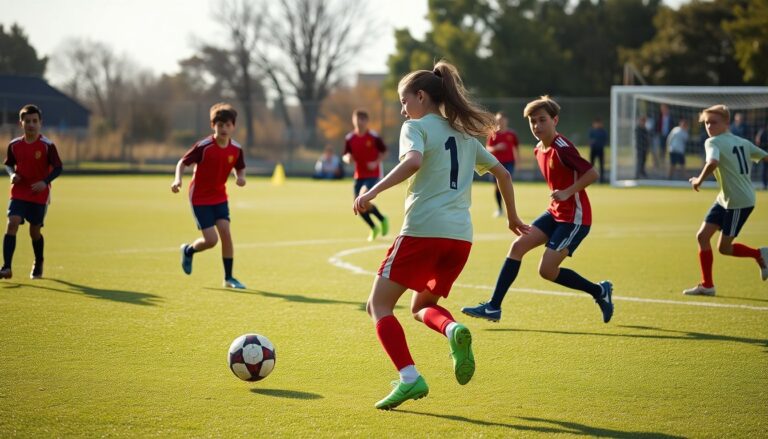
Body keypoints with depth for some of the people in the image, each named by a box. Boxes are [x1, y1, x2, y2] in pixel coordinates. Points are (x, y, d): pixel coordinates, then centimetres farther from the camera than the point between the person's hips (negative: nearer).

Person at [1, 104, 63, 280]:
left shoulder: (47, 146, -10)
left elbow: (58, 167, -8)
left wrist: (45, 181, -23)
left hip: (40, 194, -2)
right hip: (19, 193, 2)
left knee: (34, 231, 8)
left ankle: (38, 264, 35)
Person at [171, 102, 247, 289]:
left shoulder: (236, 149, -6)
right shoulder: (203, 146, -20)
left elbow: (240, 168, 10)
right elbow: (183, 162, -12)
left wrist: (241, 177, -13)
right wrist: (178, 179, -31)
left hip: (219, 197, 4)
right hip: (200, 198, -4)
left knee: (226, 233, -8)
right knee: (211, 240, -10)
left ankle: (229, 278, 3)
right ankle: (188, 251, 24)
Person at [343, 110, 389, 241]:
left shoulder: (374, 136, -8)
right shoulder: (350, 138, 1)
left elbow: (384, 152, 0)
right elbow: (345, 156, 7)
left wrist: (376, 162, -15)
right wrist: (347, 158, -17)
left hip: (373, 174, -5)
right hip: (359, 175, 5)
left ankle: (382, 219, 2)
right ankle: (374, 228, 27)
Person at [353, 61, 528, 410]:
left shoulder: (416, 127, 1)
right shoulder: (464, 135, 22)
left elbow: (413, 161, -21)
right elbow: (503, 173, 26)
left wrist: (373, 191, -21)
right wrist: (512, 217, 37)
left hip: (423, 231, -7)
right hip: (461, 236, 7)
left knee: (379, 305, 3)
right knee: (422, 307, 22)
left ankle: (409, 378, -17)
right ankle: (455, 331, -14)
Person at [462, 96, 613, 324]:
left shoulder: (562, 148, -19)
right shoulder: (539, 150, 8)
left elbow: (592, 173, -22)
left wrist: (567, 192, -27)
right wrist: (557, 196, 12)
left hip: (574, 217, -9)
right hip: (555, 212, 9)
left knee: (546, 270, -12)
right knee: (518, 245, -3)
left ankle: (599, 291, 8)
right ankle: (493, 307, 0)